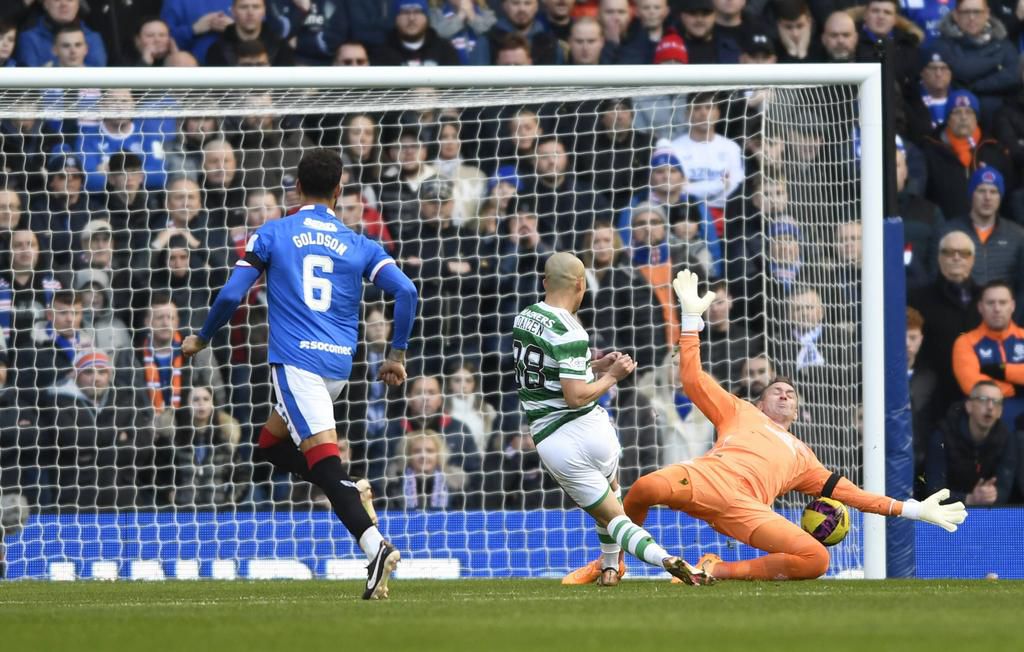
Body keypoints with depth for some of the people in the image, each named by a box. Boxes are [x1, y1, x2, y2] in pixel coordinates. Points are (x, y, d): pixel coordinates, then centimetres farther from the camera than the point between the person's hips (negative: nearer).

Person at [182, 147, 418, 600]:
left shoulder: (272, 235, 6)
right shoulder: (359, 245, 12)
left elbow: (231, 295, 2)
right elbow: (405, 292, 1)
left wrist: (202, 339, 18)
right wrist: (397, 354, 12)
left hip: (295, 360, -5)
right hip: (339, 363, 5)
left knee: (324, 458, -15)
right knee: (272, 443, 22)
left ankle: (375, 546, -31)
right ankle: (349, 493, 0)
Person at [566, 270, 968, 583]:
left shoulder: (801, 455, 39)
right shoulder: (739, 413, 34)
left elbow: (845, 490, 35)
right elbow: (692, 378, 24)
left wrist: (911, 510, 29)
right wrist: (692, 317, 21)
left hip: (747, 510, 2)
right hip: (706, 477, -2)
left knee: (816, 560, -23)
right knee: (648, 488, -36)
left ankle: (720, 571, -9)